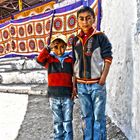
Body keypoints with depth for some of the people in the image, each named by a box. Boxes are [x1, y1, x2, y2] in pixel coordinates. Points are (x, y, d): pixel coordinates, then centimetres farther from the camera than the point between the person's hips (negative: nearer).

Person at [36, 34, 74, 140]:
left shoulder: (70, 59, 3)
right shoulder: (50, 59, 3)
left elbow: (74, 75, 6)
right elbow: (40, 59, -16)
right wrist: (49, 48, -22)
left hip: (67, 95, 0)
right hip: (54, 96, 1)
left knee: (67, 122, 5)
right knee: (57, 122, 12)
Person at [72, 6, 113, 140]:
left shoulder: (100, 37, -3)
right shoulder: (76, 39, 8)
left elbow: (108, 58, -5)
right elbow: (74, 62, 11)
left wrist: (103, 78, -13)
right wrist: (74, 83, 9)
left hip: (97, 83, -4)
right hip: (81, 84, 4)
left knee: (99, 116, 5)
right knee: (86, 116, 14)